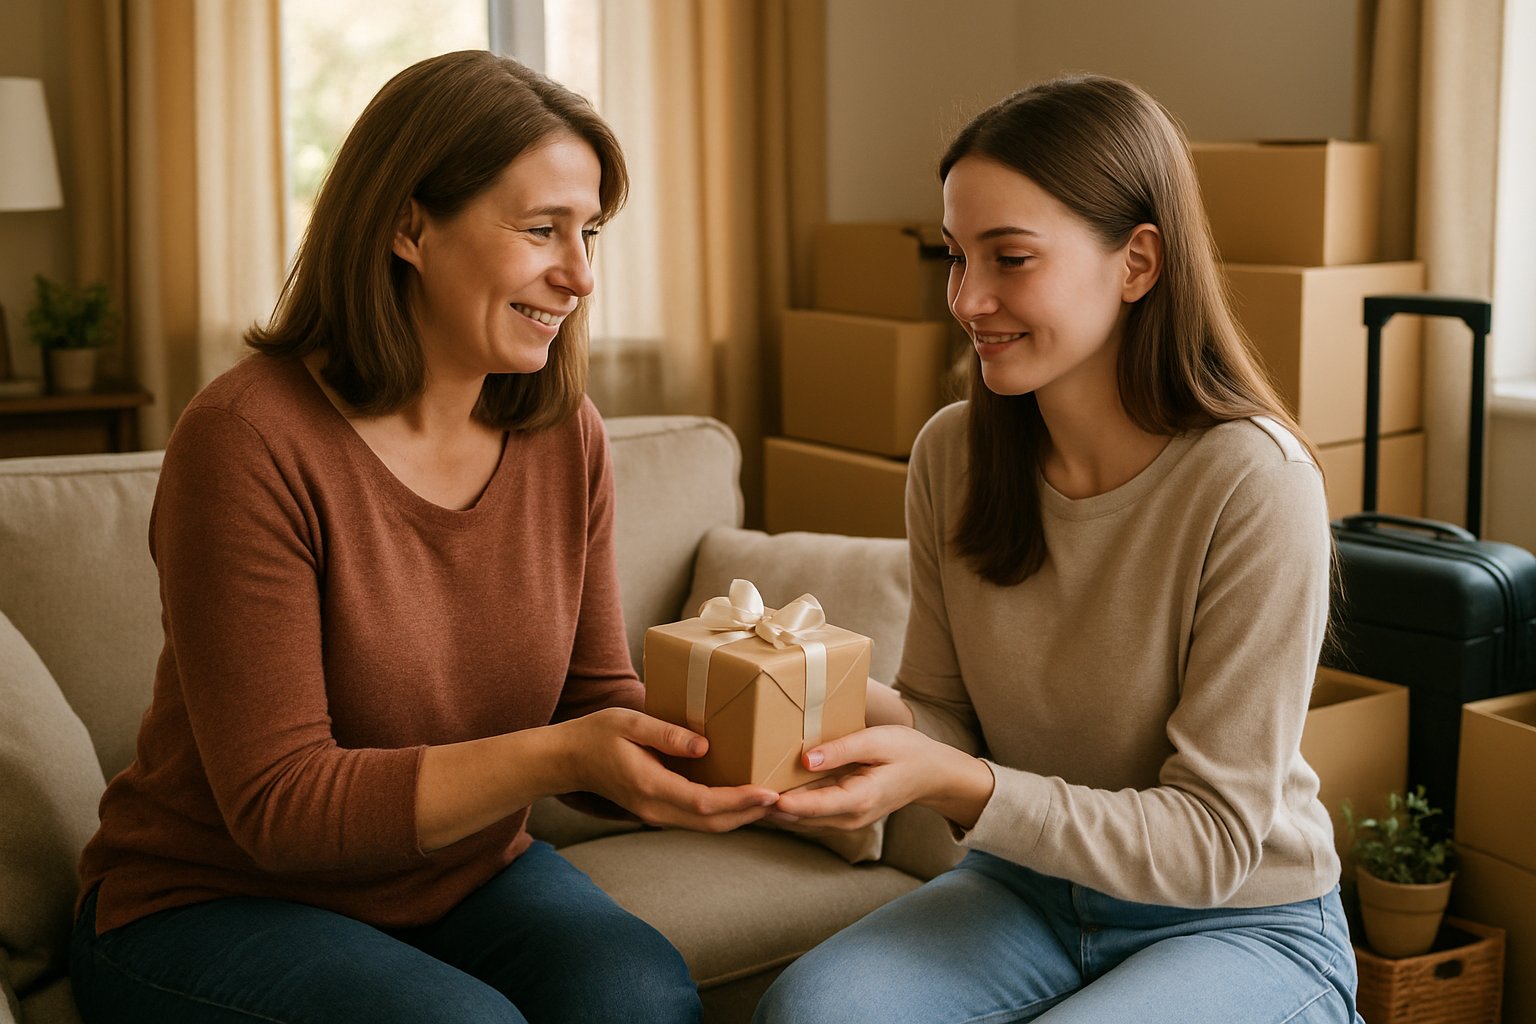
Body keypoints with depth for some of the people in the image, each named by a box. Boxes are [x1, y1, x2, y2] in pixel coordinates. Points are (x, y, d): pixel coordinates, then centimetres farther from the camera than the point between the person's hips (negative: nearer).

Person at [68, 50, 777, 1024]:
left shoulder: (566, 437, -3)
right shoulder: (248, 441, -21)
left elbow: (599, 701, 2)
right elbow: (279, 806, -22)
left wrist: (695, 743, -20)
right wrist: (557, 755, -32)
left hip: (468, 870, 4)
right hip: (216, 900, -4)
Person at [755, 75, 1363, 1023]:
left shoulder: (1255, 482, -22)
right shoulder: (952, 452, -5)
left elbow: (1214, 839, -20)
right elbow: (946, 717, 2)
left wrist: (955, 783, -32)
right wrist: (859, 702, -22)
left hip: (1242, 928, -3)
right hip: (1027, 887, 3)